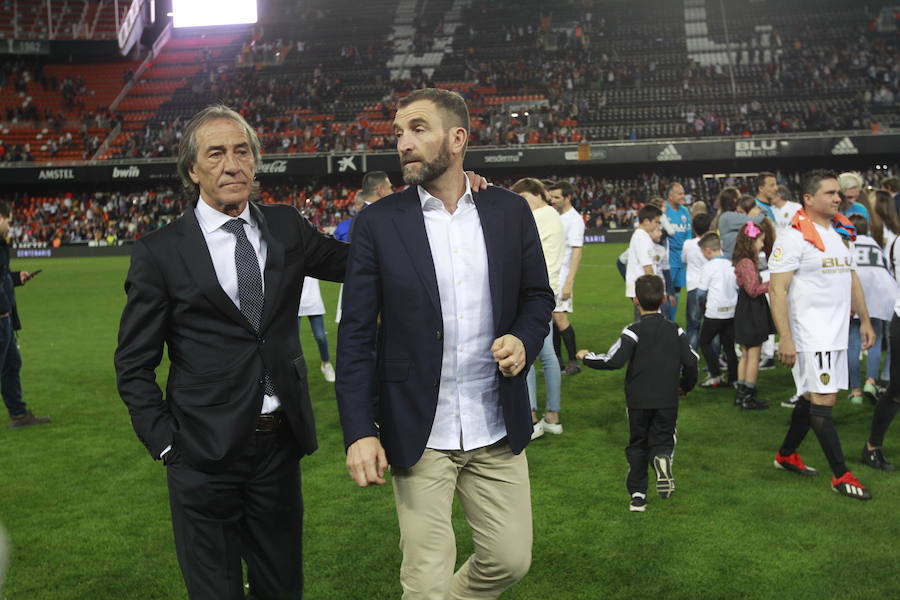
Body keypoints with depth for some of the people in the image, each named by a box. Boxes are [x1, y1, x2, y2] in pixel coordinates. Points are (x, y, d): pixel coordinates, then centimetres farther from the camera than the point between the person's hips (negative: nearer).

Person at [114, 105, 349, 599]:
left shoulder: (286, 227, 3)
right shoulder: (160, 251, -7)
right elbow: (134, 364, -3)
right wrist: (165, 443, -8)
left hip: (280, 444, 3)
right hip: (205, 453, -3)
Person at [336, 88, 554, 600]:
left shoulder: (510, 211, 1)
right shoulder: (379, 222, -5)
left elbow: (538, 296, 11)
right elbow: (357, 334, -5)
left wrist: (524, 340, -12)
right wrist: (359, 431, -12)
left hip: (499, 432, 3)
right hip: (418, 436, -2)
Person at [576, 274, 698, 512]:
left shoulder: (634, 331, -9)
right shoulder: (675, 330, 3)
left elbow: (613, 360, -17)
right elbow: (691, 361, 3)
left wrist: (587, 357, -2)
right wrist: (686, 386, 21)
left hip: (638, 400, -2)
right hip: (667, 400, 2)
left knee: (637, 445, 11)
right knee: (663, 439, 12)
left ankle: (637, 495, 8)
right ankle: (663, 457, -24)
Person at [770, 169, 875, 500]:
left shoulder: (841, 231, 13)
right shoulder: (794, 236, -12)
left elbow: (852, 278, 21)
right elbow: (777, 289, -16)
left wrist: (865, 320, 17)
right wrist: (785, 339, -20)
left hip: (837, 332, 8)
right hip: (811, 335, -8)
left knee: (812, 397, 15)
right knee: (823, 400, -5)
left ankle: (786, 455, 30)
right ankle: (841, 475, 3)